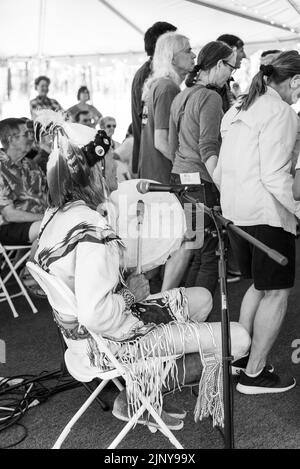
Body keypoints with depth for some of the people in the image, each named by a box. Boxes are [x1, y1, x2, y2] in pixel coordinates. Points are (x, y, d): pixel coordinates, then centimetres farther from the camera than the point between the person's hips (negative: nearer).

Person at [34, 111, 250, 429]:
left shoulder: (58, 213, 1)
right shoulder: (93, 231, -29)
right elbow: (95, 313, -36)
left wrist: (125, 287, 5)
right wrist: (130, 294, -17)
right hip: (106, 339, -10)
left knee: (201, 298, 21)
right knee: (237, 339, -10)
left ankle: (141, 396, 18)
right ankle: (136, 399, 9)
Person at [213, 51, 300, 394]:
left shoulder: (238, 110, 14)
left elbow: (219, 172, 15)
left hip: (235, 211, 9)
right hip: (267, 214, -9)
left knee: (259, 285, 22)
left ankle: (240, 356, 30)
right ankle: (254, 374, 10)